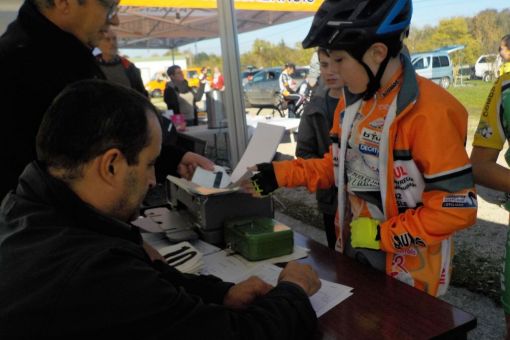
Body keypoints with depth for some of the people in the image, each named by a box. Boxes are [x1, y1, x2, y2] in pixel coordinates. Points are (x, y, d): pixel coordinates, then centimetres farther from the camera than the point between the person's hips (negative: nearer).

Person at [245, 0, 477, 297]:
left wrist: (380, 234, -19)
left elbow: (458, 207, -23)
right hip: (353, 250, 7)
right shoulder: (352, 104, 0)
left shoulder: (429, 111, -24)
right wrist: (281, 174, 0)